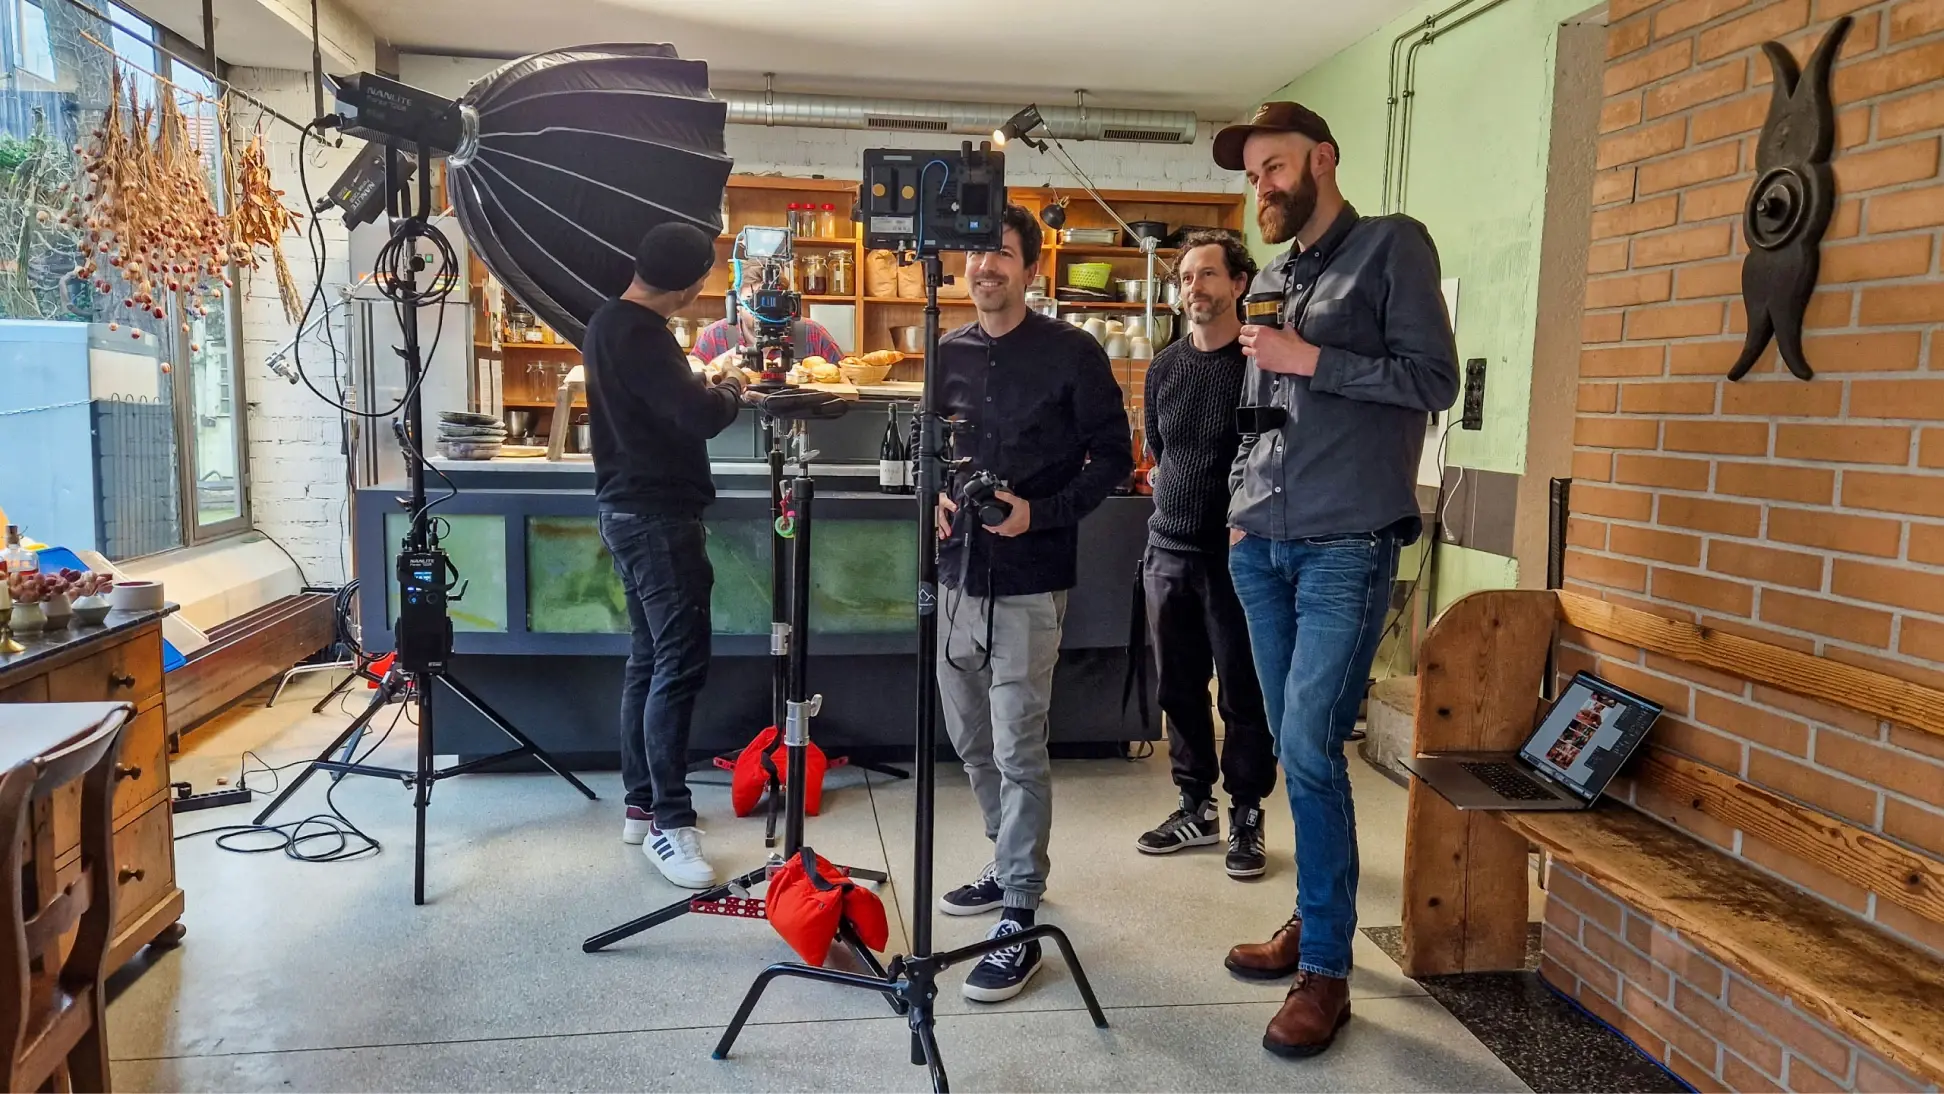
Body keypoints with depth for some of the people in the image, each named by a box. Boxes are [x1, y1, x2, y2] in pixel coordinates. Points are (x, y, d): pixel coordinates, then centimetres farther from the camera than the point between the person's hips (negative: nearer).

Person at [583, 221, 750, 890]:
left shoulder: (609, 321, 13)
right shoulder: (640, 335, -20)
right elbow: (701, 417, -27)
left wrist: (700, 386, 9)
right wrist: (729, 389, -6)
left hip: (628, 509, 11)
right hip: (658, 517, -11)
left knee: (649, 658, 14)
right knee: (681, 664, -8)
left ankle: (641, 805, 22)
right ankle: (669, 823, -4)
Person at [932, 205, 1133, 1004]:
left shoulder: (1072, 354, -5)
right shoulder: (949, 354, 10)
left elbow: (1112, 458, -4)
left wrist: (1040, 512, -16)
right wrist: (935, 496, 0)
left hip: (1028, 583, -6)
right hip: (959, 573, 6)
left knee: (1018, 752, -5)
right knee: (971, 741, 16)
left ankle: (1019, 924, 4)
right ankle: (1010, 866, 36)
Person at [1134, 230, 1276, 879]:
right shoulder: (1163, 368, 11)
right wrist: (1171, 493, 9)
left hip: (1235, 556, -5)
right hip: (1168, 551, 5)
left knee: (1243, 694, 3)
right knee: (1179, 689, 12)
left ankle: (1246, 817, 18)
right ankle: (1196, 809, 26)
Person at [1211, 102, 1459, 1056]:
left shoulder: (1393, 245, -1)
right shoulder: (1270, 279, 17)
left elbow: (1434, 379, -10)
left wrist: (1309, 359, -13)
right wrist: (1240, 508, 13)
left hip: (1346, 550, -6)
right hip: (1262, 548, 7)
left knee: (1310, 751, -10)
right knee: (1294, 749, 11)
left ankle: (1326, 970, 2)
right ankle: (1314, 918, 25)